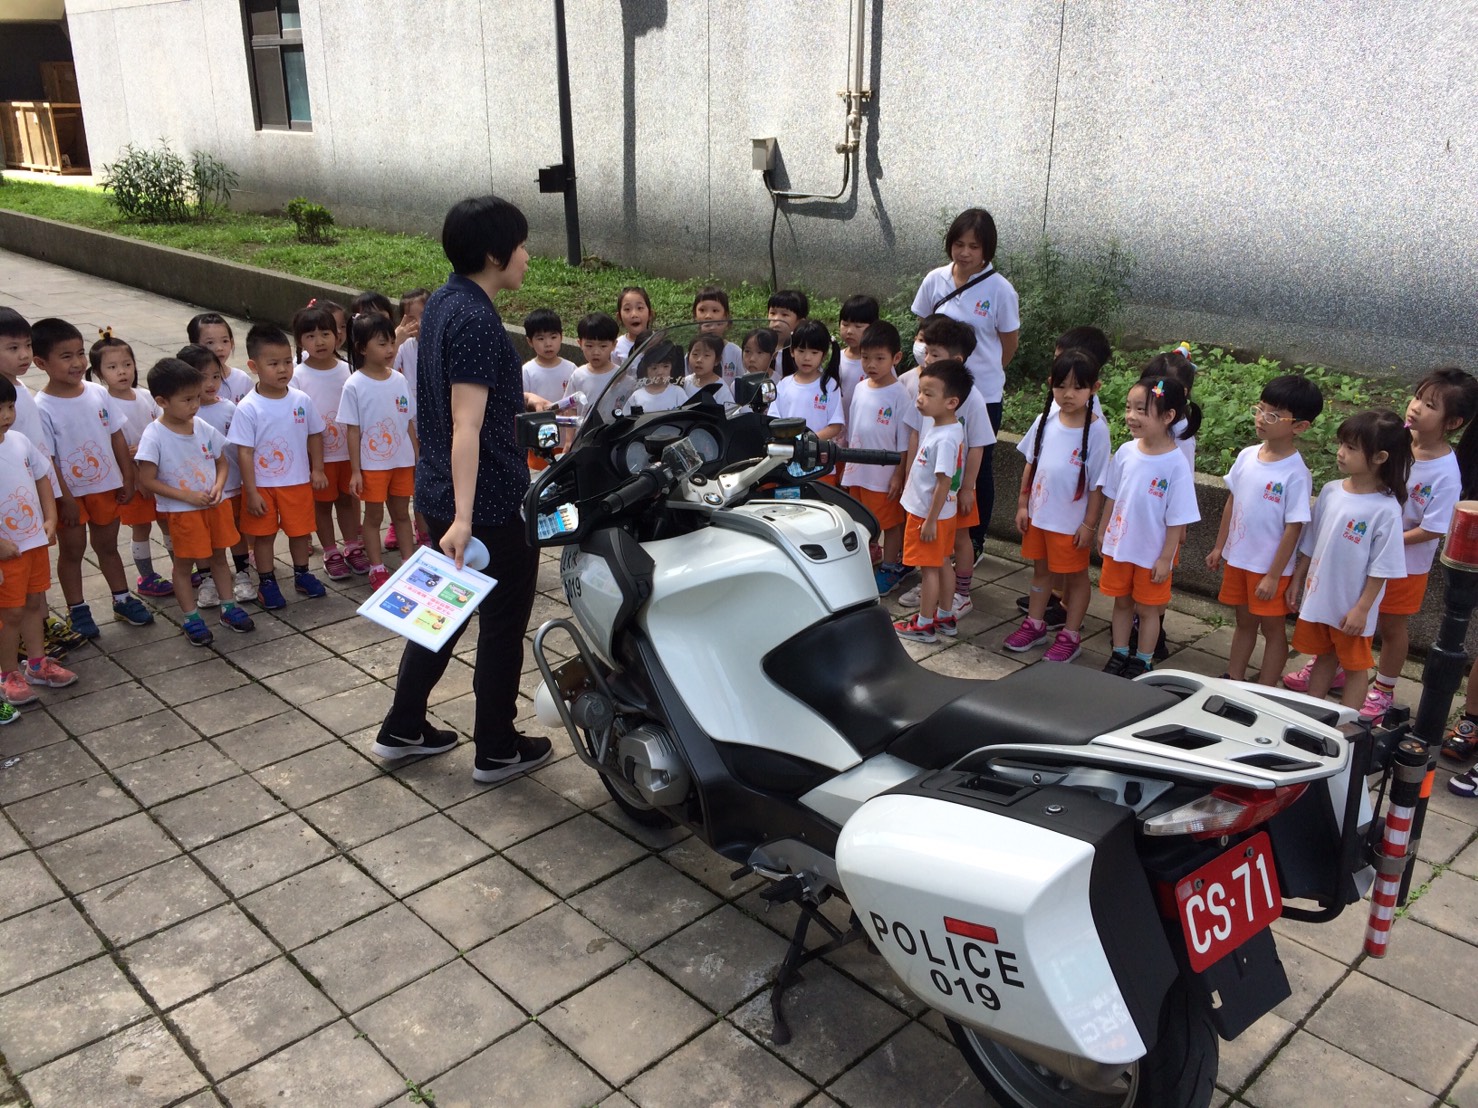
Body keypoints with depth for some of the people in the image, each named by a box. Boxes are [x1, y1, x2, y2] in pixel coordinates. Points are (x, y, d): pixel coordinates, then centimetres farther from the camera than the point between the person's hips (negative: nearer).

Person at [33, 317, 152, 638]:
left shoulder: (98, 393, -5)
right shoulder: (42, 408, -18)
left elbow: (117, 437, 3)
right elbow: (46, 460, -15)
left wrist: (127, 477, 3)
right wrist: (65, 499, -14)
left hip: (105, 487, 4)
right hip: (70, 493, -4)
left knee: (108, 546, 19)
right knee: (72, 551, 12)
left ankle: (123, 600, 32)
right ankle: (77, 611, 25)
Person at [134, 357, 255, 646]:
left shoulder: (203, 428, -3)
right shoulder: (154, 436, -17)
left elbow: (222, 462, 8)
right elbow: (147, 481, -16)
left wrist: (218, 486, -12)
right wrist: (188, 496, -19)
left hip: (215, 504, 5)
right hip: (182, 511, -5)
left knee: (218, 556, 17)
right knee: (184, 564, 8)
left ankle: (228, 608, 31)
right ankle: (191, 619, 20)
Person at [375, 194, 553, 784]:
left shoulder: (441, 302, 8)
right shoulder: (477, 321, -22)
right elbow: (466, 429, -29)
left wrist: (517, 397, 40)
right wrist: (463, 519, -32)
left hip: (439, 492, 10)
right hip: (490, 503, -9)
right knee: (503, 623, 7)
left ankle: (401, 730, 32)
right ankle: (496, 751, 21)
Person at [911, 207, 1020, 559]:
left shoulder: (1000, 289, -10)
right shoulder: (935, 280, -1)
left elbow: (1009, 343, 0)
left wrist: (984, 372, 8)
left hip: (983, 394, -3)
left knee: (978, 468, 9)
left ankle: (975, 541, 24)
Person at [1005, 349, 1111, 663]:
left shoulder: (1096, 430, -17)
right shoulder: (1045, 420, -3)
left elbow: (1098, 483, -14)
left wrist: (1089, 524, -13)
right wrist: (1022, 504, 6)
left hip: (1071, 521, -5)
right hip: (1038, 514, 5)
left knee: (1075, 576, 11)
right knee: (1041, 569, 20)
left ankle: (1071, 636, 24)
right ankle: (1035, 624, 36)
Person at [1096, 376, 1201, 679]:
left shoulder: (1176, 464, -21)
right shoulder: (1126, 452, -6)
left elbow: (1177, 519, -16)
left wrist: (1166, 558, -14)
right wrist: (1102, 532, 12)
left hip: (1151, 554, -4)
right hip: (1119, 546, 5)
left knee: (1147, 608, 13)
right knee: (1122, 602, 19)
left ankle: (1142, 661, 29)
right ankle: (1119, 655, 35)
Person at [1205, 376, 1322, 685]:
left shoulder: (1296, 474, -20)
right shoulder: (1247, 456, -2)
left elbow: (1293, 528, -17)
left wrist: (1273, 576, -16)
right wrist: (1219, 547, 12)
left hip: (1270, 567, -6)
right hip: (1237, 558, 6)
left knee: (1272, 628, 10)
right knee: (1244, 622, 21)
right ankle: (1233, 682, 33)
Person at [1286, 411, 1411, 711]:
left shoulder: (1386, 509, -20)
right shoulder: (1330, 491, -3)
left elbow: (1381, 568, -16)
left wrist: (1362, 609, -15)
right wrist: (1297, 579, 12)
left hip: (1352, 608, -5)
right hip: (1319, 597, 5)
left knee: (1355, 666, 12)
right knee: (1323, 657, 21)